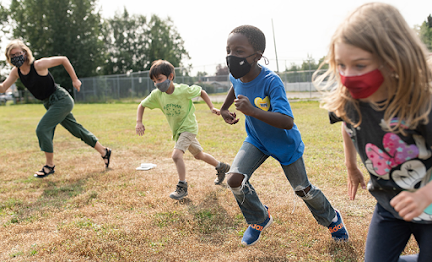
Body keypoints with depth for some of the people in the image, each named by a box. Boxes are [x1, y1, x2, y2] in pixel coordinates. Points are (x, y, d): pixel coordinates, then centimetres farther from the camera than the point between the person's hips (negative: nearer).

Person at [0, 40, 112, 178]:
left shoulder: (38, 65, -20)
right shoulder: (16, 72, 1)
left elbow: (63, 59, -14)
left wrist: (74, 79, -10)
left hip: (61, 100, -9)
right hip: (50, 104, 9)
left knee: (42, 129, -14)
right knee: (76, 130, 14)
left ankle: (50, 166, 3)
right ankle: (104, 152, 26)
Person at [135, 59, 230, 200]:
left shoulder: (184, 90, -24)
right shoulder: (157, 94, -12)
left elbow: (201, 92, -6)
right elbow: (142, 105, 0)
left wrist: (212, 108, -13)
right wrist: (139, 122, -14)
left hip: (188, 127, -6)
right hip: (177, 130, 6)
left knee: (176, 155, -23)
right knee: (198, 155, 22)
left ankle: (182, 187, -6)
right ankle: (221, 167, 46)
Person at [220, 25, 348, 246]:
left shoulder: (271, 81, -34)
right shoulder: (236, 76, -14)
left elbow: (287, 122, -43)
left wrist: (252, 111, -52)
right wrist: (224, 109, 14)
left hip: (285, 143, -4)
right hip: (256, 140, 5)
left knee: (302, 189, 11)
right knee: (234, 179, -15)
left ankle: (331, 218, 43)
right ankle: (260, 219, 13)